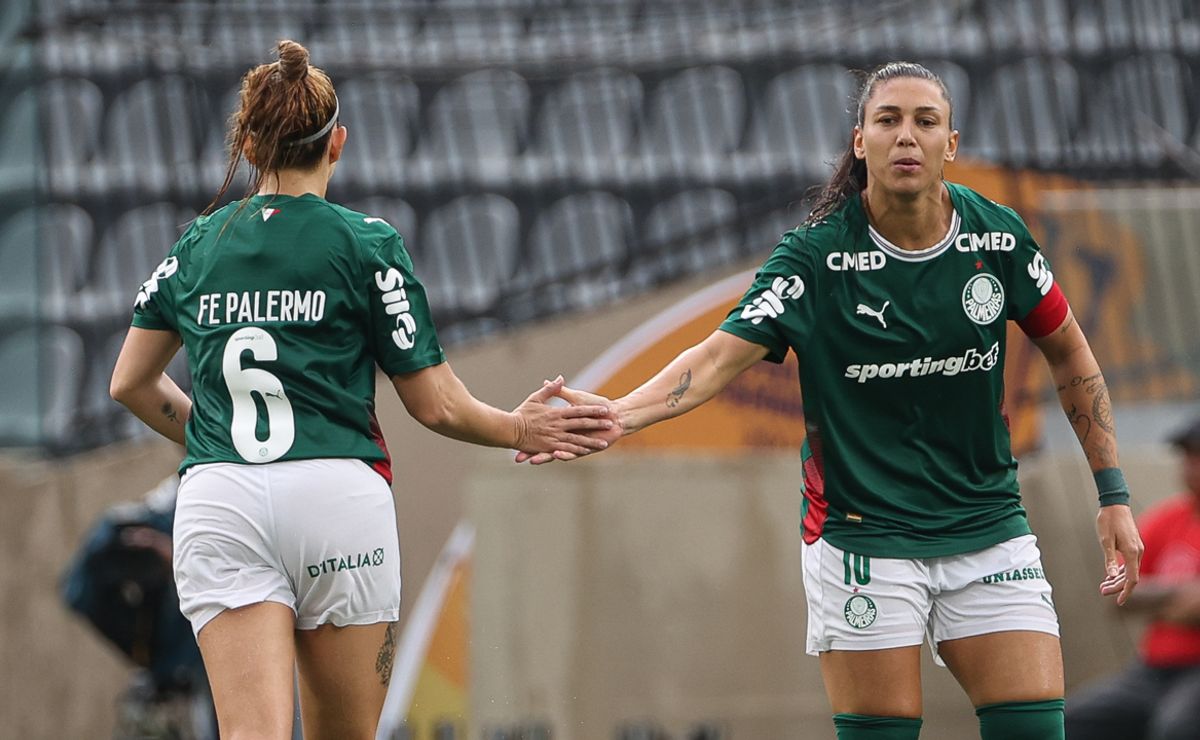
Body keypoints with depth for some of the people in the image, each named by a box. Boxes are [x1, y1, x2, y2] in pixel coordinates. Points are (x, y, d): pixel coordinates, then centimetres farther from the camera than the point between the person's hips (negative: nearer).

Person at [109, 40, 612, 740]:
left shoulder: (196, 245, 13)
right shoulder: (365, 243, 2)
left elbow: (130, 382, 22)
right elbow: (436, 405, 4)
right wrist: (520, 429, 22)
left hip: (218, 500, 2)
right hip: (339, 496, -2)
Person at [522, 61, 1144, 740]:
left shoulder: (998, 237, -3)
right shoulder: (815, 257, -11)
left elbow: (1070, 354, 11)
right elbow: (719, 358, -20)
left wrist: (1113, 493, 9)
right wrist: (619, 415, -38)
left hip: (988, 525, 3)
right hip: (863, 536, -3)